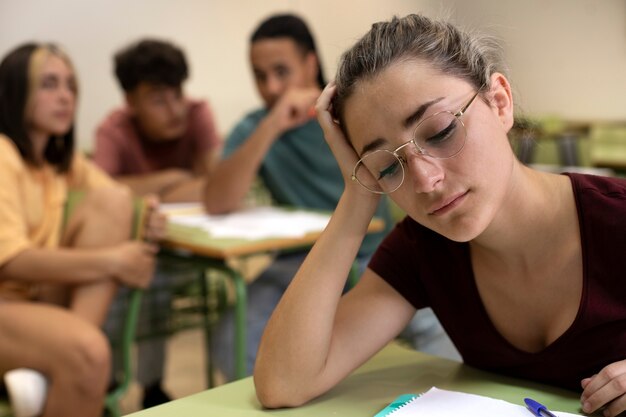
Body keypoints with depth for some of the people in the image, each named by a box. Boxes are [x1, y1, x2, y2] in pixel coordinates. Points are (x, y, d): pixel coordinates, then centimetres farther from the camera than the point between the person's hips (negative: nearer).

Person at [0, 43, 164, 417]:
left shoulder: (62, 159, 13)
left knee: (112, 200, -13)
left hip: (42, 299, 8)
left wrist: (143, 221, -14)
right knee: (86, 351, -37)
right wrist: (111, 262, -21)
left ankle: (56, 368, -22)